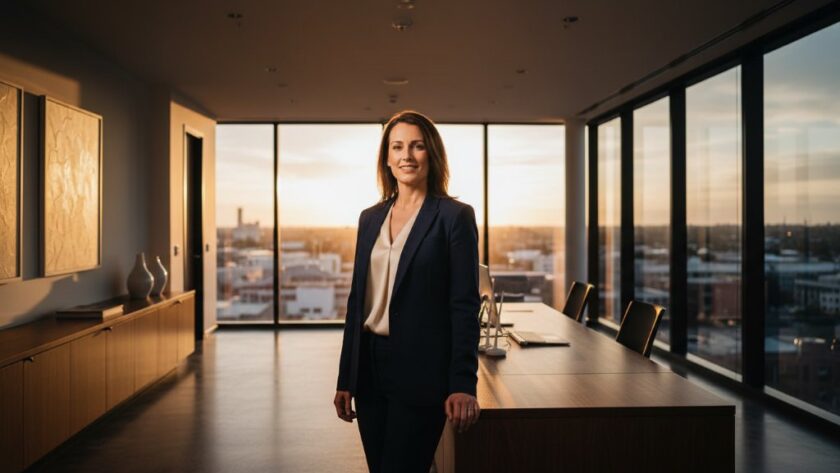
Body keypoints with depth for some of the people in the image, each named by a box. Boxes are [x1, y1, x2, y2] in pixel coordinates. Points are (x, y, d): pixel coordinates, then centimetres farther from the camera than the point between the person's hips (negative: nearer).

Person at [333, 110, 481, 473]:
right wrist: (345, 380, 11)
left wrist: (463, 385, -14)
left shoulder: (455, 216, -6)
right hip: (369, 366, 6)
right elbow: (357, 300, 12)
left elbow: (465, 306, -9)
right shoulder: (370, 218, 10)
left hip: (420, 374, -5)